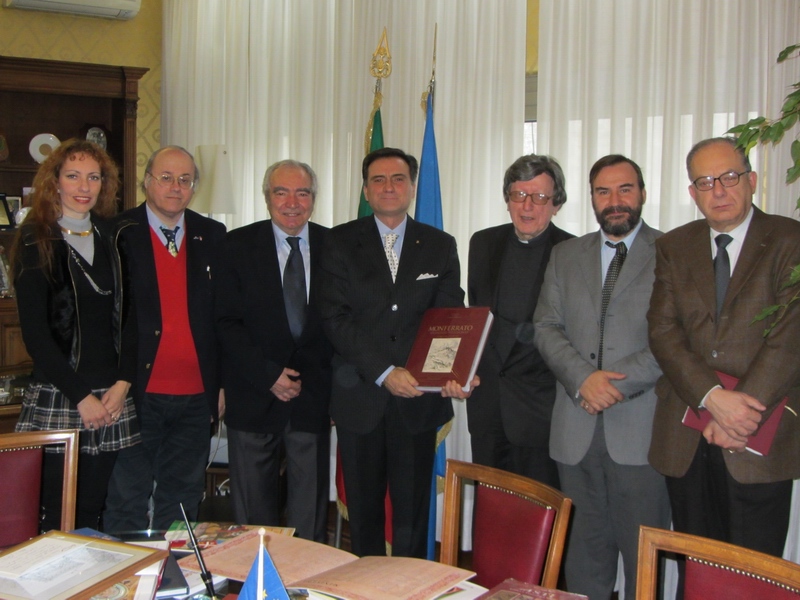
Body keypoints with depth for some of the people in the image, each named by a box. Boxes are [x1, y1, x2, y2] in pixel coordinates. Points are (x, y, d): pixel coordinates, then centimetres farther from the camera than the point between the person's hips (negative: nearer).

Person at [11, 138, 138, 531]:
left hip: (112, 398, 4)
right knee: (59, 518, 0)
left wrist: (123, 383, -4)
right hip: (57, 398, -3)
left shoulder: (112, 237, 10)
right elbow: (35, 333, -6)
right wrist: (81, 396, -10)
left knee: (93, 513, 7)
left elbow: (128, 317, 9)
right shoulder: (35, 241, -2)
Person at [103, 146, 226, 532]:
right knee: (127, 502, 5)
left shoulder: (213, 236, 8)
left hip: (196, 397, 3)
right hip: (139, 392, -3)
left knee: (181, 499, 14)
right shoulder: (120, 235, -2)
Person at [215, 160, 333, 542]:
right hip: (254, 400, -1)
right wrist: (268, 375, -11)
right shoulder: (239, 246, 1)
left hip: (313, 399, 1)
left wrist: (336, 389, -4)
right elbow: (226, 323, -3)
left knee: (310, 519, 5)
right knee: (253, 515, 8)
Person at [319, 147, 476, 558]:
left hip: (417, 399, 1)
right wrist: (384, 372, -17)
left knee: (412, 510, 5)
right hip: (359, 397, 0)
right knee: (363, 509, 9)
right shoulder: (340, 242, 3)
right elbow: (335, 317, -7)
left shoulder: (440, 246, 8)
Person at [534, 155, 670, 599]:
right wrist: (583, 378, -11)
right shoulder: (566, 255, 14)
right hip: (577, 428, 4)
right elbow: (547, 327, 7)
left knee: (644, 553, 2)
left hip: (641, 429, -3)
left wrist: (619, 383, -16)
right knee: (585, 546, 11)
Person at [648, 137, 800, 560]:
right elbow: (662, 331, 0)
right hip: (685, 440, 3)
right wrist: (711, 397, -15)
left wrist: (743, 410, -16)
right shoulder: (674, 247, 10)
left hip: (760, 436, -3)